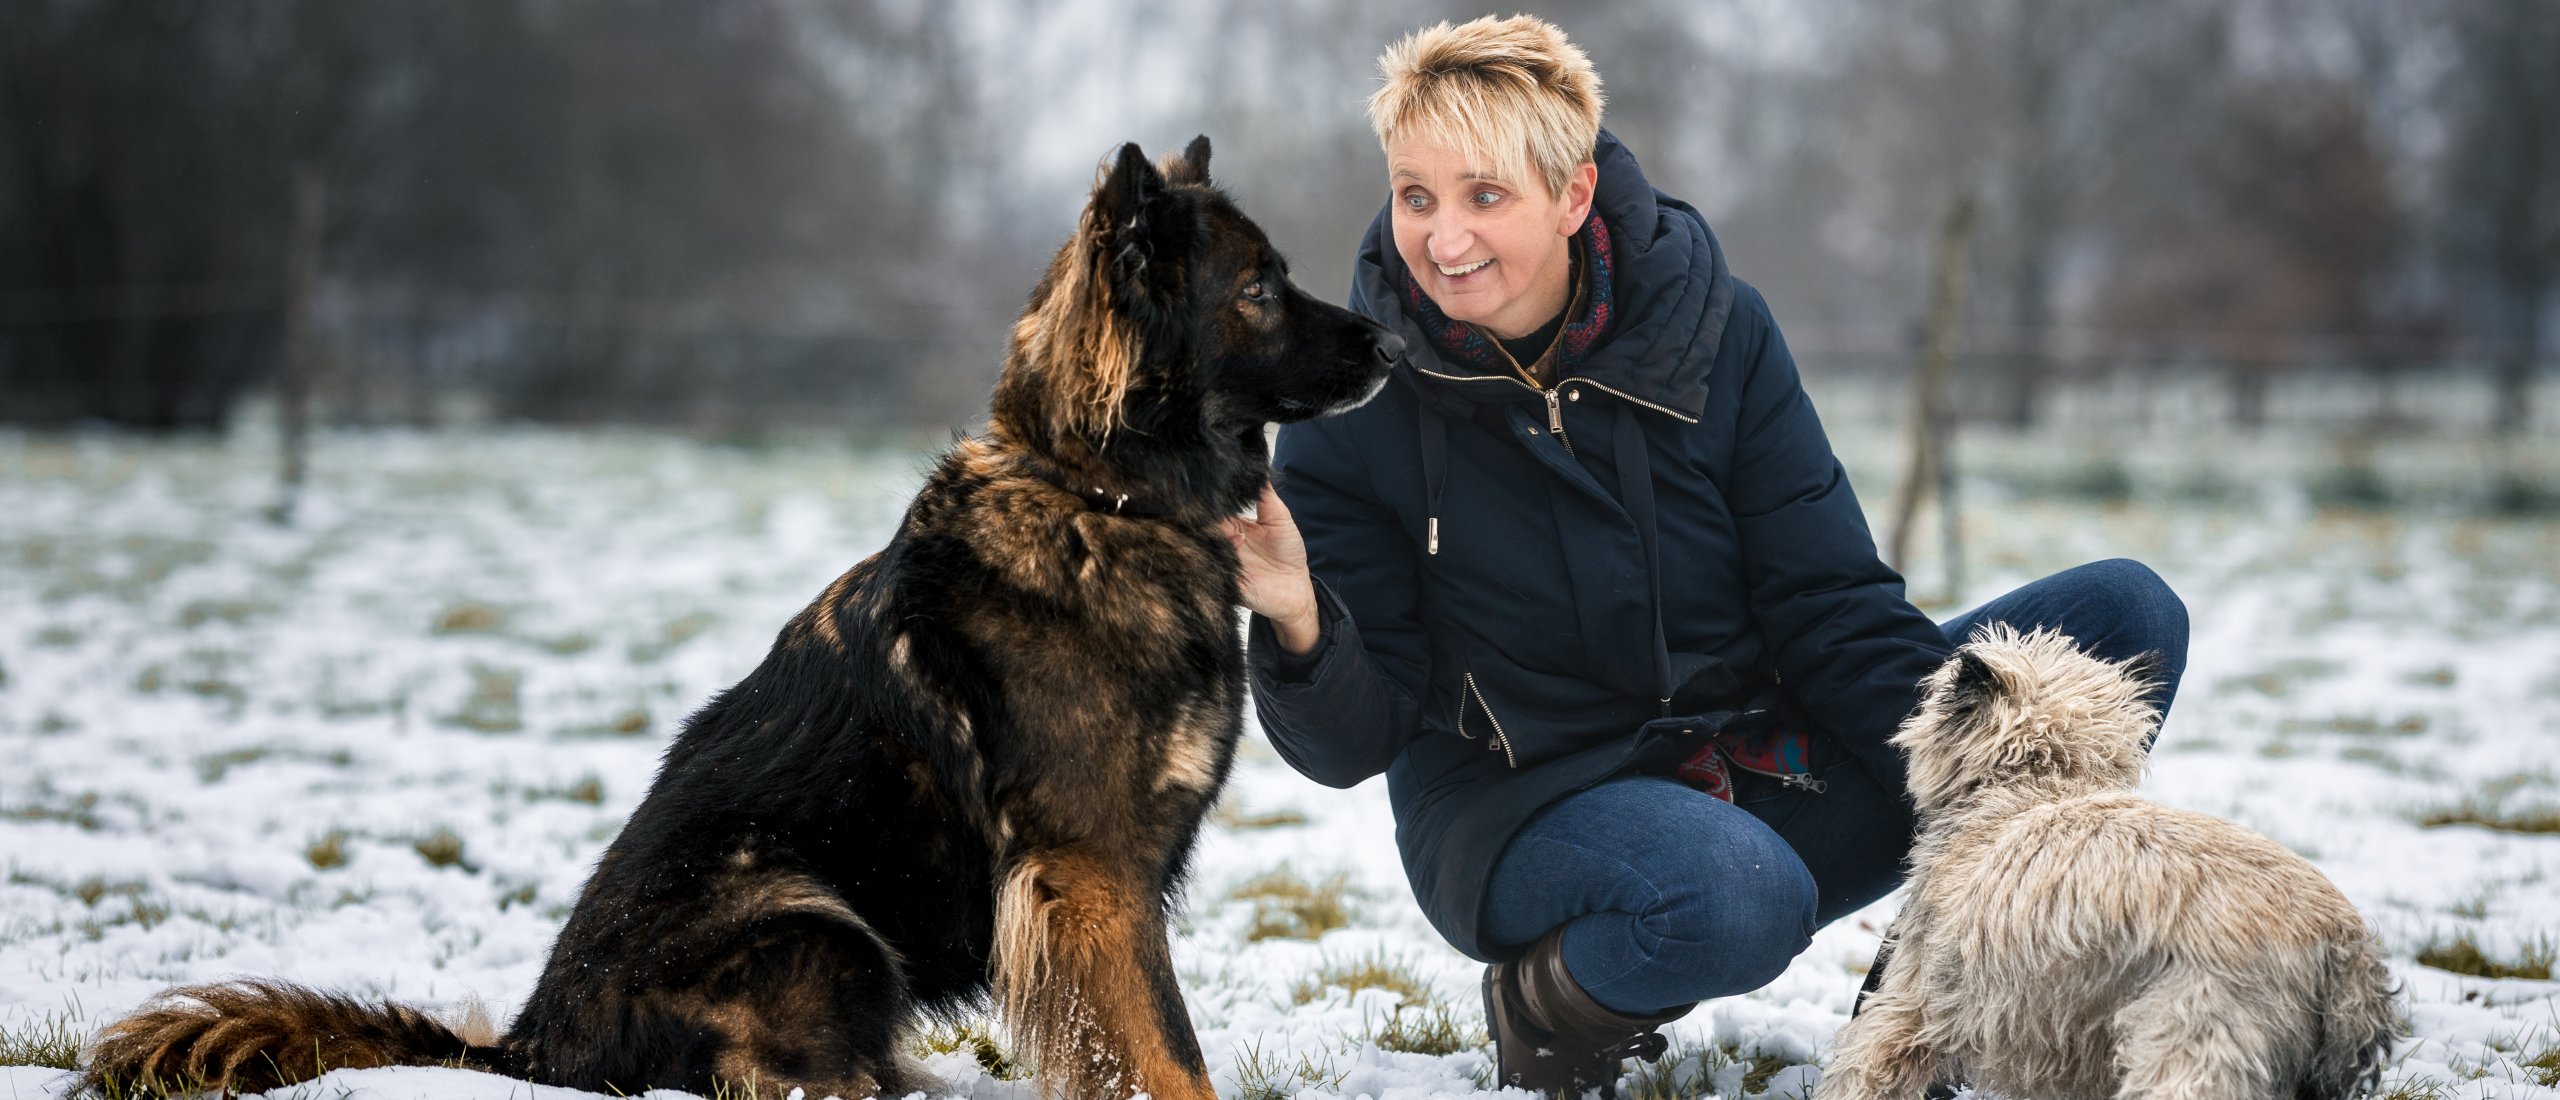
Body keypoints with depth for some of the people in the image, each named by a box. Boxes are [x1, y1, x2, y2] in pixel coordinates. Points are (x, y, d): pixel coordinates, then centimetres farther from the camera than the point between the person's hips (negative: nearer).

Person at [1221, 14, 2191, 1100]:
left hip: (1768, 779, 4)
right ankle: (1545, 1003, -6)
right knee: (1732, 896, -41)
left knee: (2127, 614, -8)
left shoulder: (1713, 328, -5)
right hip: (1519, 801, -4)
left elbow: (1831, 606, -3)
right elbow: (1353, 742, -9)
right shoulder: (1358, 403, -10)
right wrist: (1298, 629, -33)